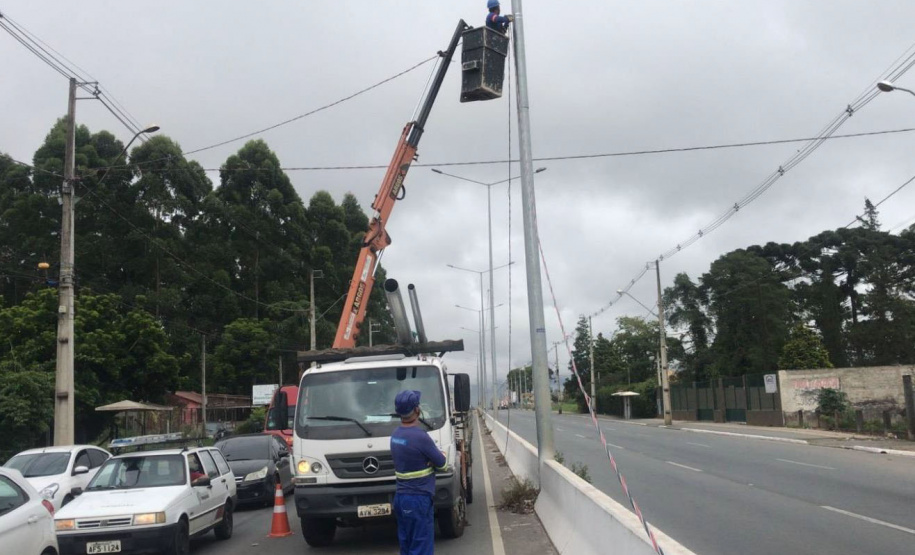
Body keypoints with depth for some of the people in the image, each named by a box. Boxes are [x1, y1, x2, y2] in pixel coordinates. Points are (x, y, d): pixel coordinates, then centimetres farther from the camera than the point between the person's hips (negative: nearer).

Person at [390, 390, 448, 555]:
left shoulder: (395, 435, 6)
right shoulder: (420, 436, -20)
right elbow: (442, 464, -9)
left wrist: (435, 455, -4)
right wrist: (441, 455, 12)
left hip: (400, 497, 8)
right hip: (418, 499, -8)